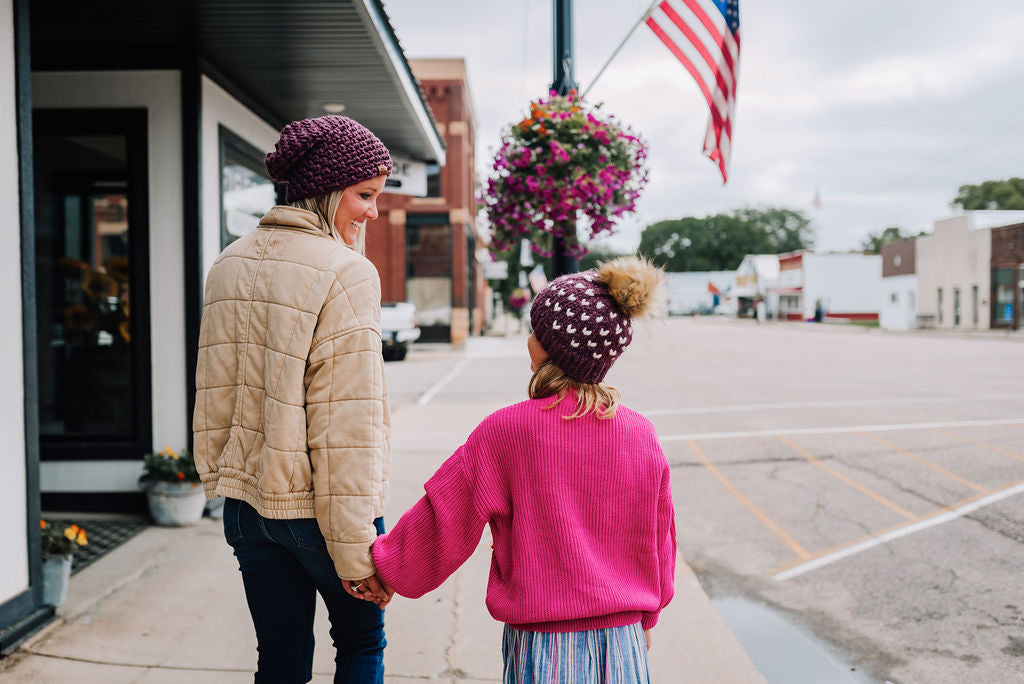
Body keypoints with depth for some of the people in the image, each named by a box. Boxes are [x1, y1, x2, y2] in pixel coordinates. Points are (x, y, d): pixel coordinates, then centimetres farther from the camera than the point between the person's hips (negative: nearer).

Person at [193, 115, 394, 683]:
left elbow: (214, 397, 9)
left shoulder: (230, 264, 6)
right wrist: (354, 546, -15)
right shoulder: (347, 273, -15)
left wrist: (223, 488, 18)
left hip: (247, 503, 6)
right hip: (315, 508, -6)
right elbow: (346, 423, -19)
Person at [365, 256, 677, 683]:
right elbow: (658, 541, 6)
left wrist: (389, 570, 10)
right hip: (622, 639, 3)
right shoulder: (641, 435, -5)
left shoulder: (504, 432, -15)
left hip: (541, 644, -3)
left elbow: (445, 520, -7)